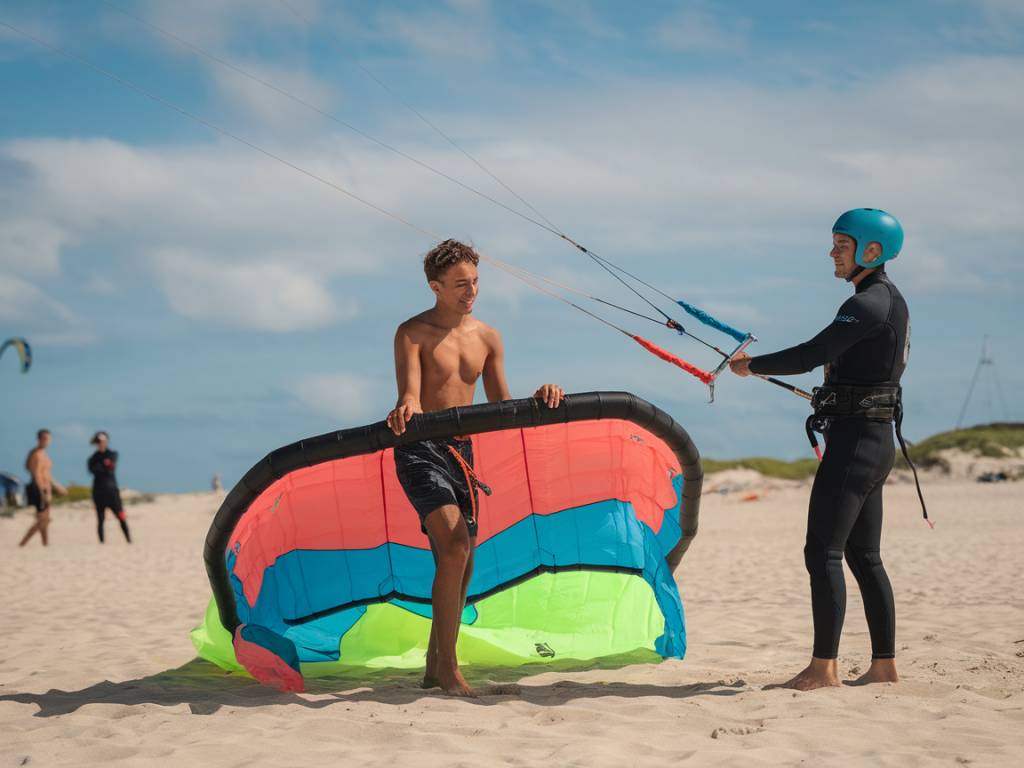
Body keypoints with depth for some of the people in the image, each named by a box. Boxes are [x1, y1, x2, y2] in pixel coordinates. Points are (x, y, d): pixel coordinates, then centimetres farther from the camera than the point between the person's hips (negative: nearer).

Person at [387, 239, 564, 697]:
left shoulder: (487, 338, 10)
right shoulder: (413, 334, -7)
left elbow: (500, 408, 13)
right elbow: (410, 394, -20)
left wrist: (536, 400, -6)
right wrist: (406, 409, -44)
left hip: (461, 452, 7)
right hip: (420, 451, -6)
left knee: (458, 564, 8)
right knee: (455, 546, -23)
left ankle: (435, 668, 22)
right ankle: (448, 668, -16)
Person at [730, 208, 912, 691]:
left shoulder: (867, 304, -16)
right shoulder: (892, 302, 16)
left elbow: (812, 354, -23)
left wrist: (751, 366, -13)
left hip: (855, 441, -10)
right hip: (876, 440, 10)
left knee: (822, 552, -9)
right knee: (864, 556, 12)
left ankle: (824, 667, -8)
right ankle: (884, 666, 15)